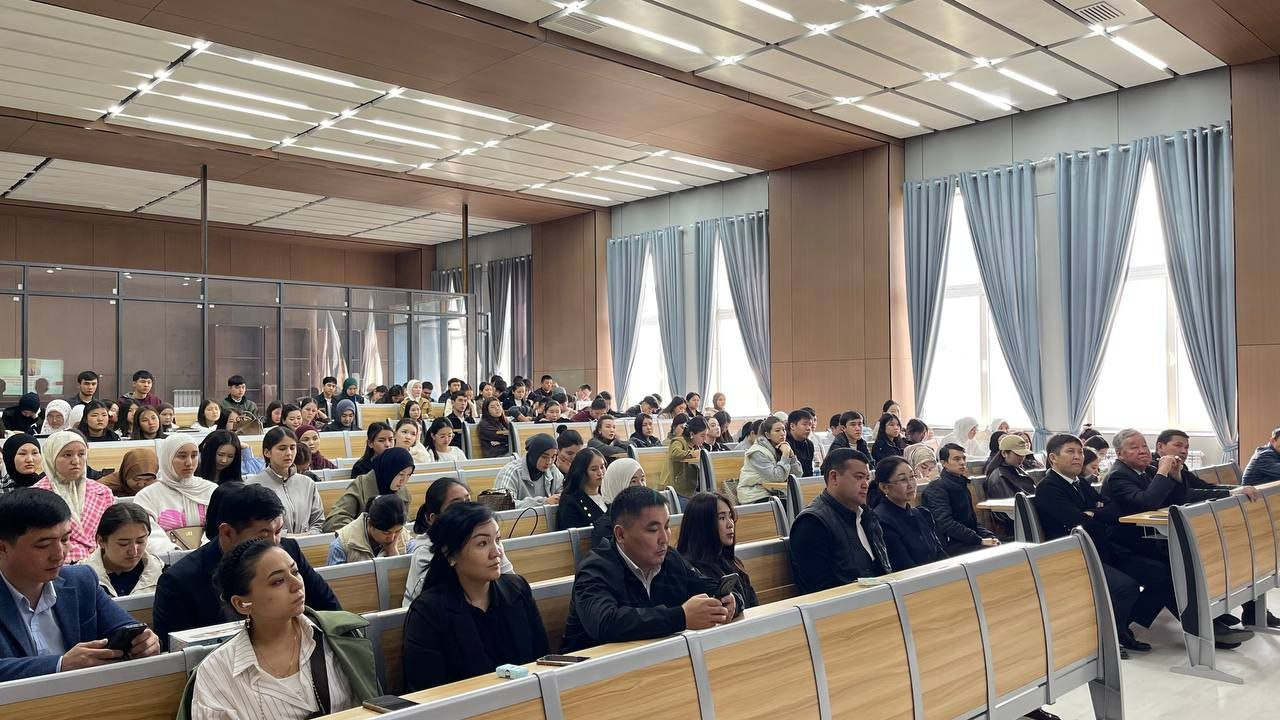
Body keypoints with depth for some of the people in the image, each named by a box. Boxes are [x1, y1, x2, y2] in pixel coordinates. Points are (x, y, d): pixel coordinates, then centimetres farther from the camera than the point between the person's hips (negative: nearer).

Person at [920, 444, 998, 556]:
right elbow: (946, 524, -19)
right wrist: (980, 540, -20)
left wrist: (990, 536, 4)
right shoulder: (937, 488, -9)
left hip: (967, 542, 9)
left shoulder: (961, 484, 21)